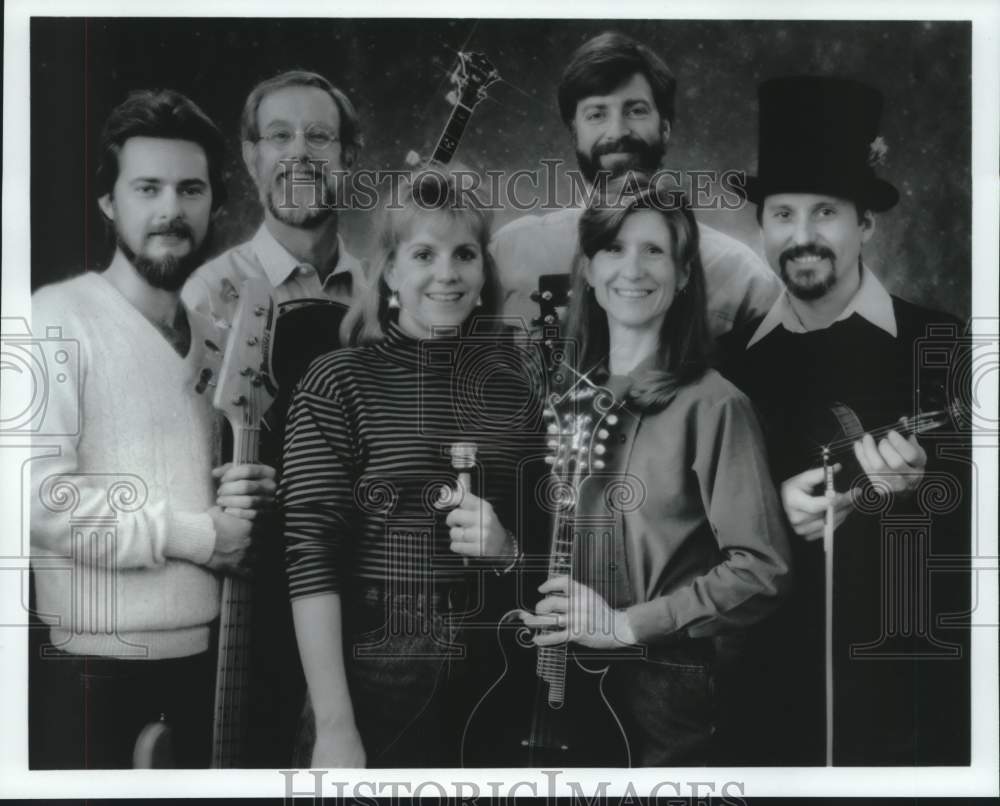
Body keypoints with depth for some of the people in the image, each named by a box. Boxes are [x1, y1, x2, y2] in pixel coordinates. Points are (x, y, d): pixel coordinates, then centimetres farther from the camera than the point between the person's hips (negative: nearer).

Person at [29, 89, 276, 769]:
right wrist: (191, 533, -13)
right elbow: (42, 499, -20)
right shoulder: (59, 318, -9)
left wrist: (253, 497, -2)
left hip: (208, 656, 6)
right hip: (91, 663, -6)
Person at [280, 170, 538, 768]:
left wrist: (509, 551, -10)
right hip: (379, 684, -3)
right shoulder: (340, 382, -6)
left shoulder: (513, 387, 6)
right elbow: (312, 555, -12)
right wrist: (334, 726, -17)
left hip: (500, 685, 4)